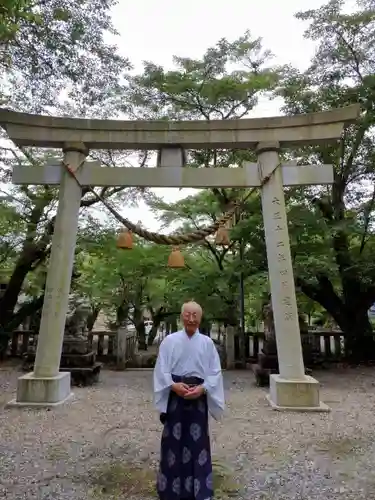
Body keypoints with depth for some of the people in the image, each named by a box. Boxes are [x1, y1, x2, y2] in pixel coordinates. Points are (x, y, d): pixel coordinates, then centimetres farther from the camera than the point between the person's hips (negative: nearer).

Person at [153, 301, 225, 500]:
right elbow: (161, 370, -3)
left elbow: (215, 372, -1)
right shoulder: (170, 340, -4)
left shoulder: (207, 343, -1)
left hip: (199, 397, 1)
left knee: (197, 440, 10)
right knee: (173, 439, 7)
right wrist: (173, 385, -17)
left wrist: (203, 388, -15)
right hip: (175, 396, -1)